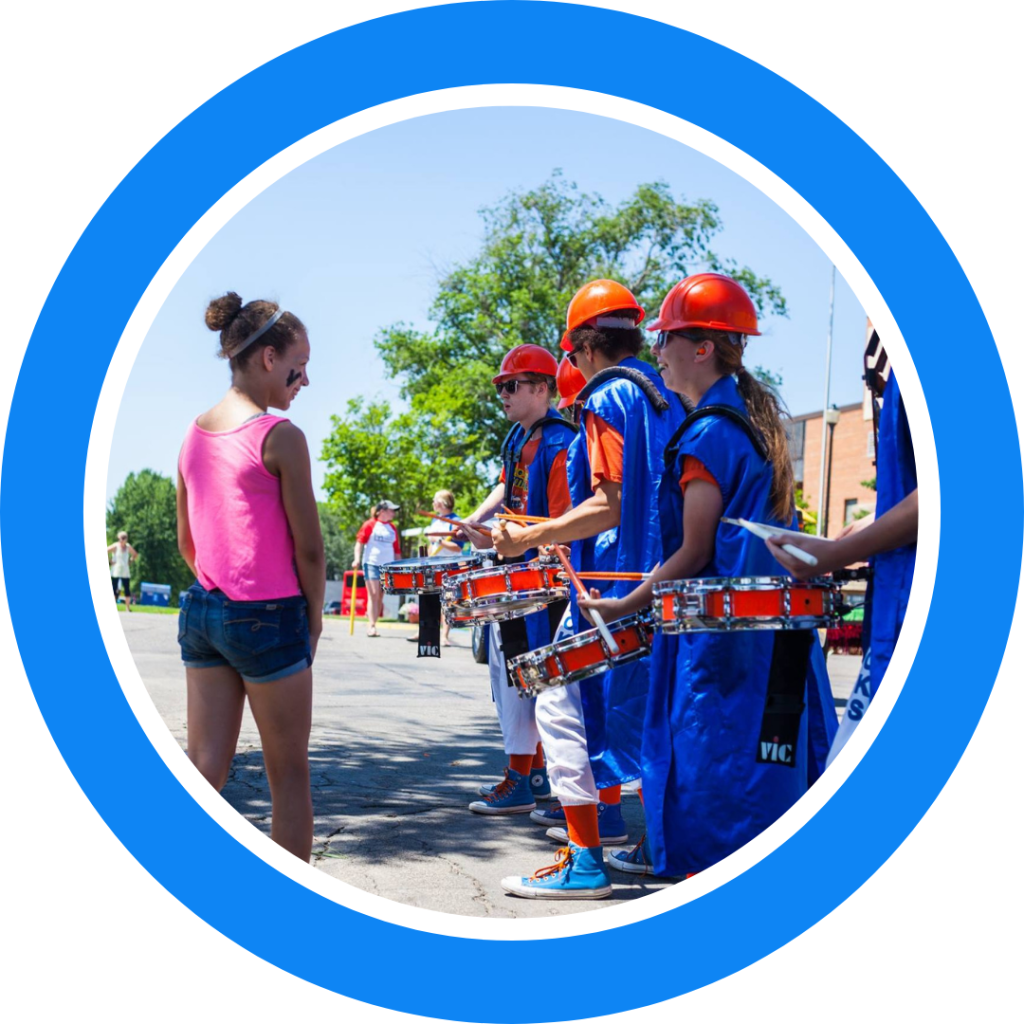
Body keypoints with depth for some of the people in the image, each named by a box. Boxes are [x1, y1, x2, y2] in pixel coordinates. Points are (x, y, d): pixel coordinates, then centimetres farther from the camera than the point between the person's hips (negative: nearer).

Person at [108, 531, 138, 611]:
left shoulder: (128, 547, 6)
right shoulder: (115, 546, -7)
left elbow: (135, 554, 22)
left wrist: (131, 561, 9)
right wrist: (110, 562, -11)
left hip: (125, 572, 4)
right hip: (116, 571, -4)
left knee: (127, 589, 0)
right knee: (114, 589, -4)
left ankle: (127, 607, 4)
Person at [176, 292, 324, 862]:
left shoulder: (195, 435, 8)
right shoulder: (279, 436, -13)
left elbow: (187, 542, 14)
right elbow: (309, 548, -10)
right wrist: (313, 622, 2)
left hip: (202, 611, 6)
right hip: (268, 619, -6)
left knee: (206, 769, 9)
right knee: (290, 773, 8)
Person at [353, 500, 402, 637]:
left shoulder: (392, 529, 13)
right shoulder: (370, 524, 0)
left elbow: (397, 549, 16)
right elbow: (360, 541, -3)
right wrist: (357, 559, -14)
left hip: (387, 565, 4)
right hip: (372, 563, -4)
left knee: (380, 596, 4)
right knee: (373, 594, -10)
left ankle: (372, 625, 11)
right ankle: (371, 625, -11)